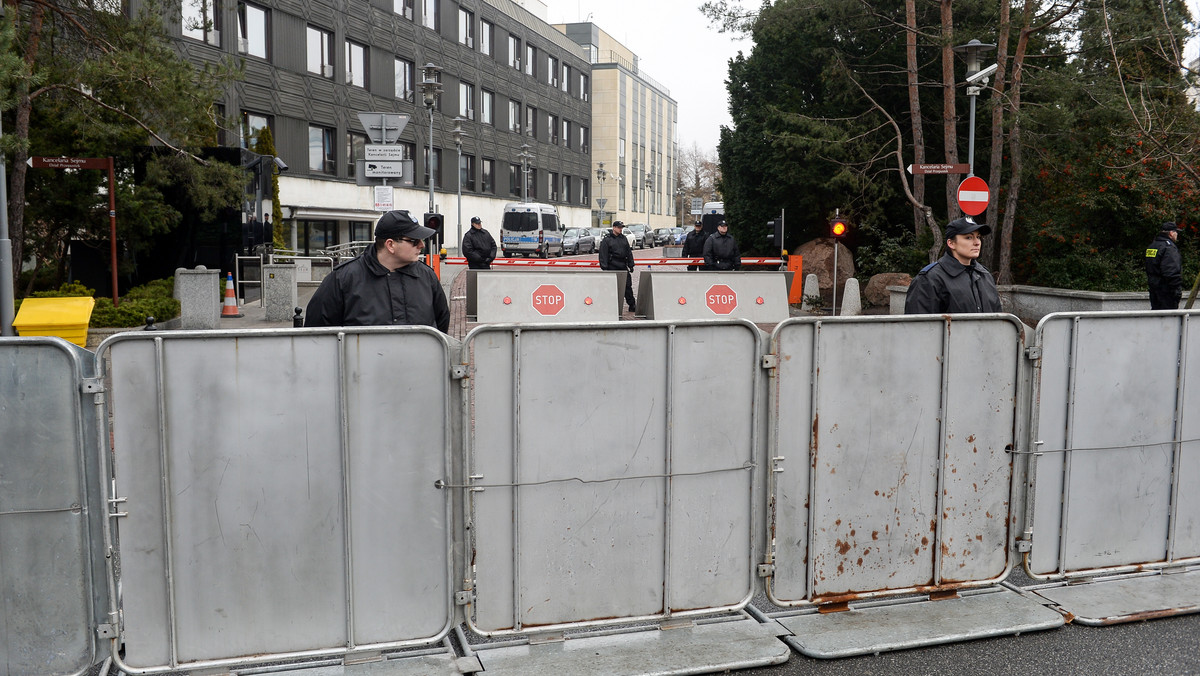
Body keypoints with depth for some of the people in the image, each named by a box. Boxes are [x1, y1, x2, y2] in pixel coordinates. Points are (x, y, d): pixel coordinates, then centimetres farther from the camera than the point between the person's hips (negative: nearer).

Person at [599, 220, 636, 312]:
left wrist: (631, 265, 13)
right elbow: (603, 255, -7)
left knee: (628, 286, 3)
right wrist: (604, 267, -13)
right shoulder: (607, 240, -3)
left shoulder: (623, 238, 14)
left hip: (623, 267, 5)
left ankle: (632, 305, 8)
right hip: (612, 268, -5)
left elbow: (629, 252, 18)